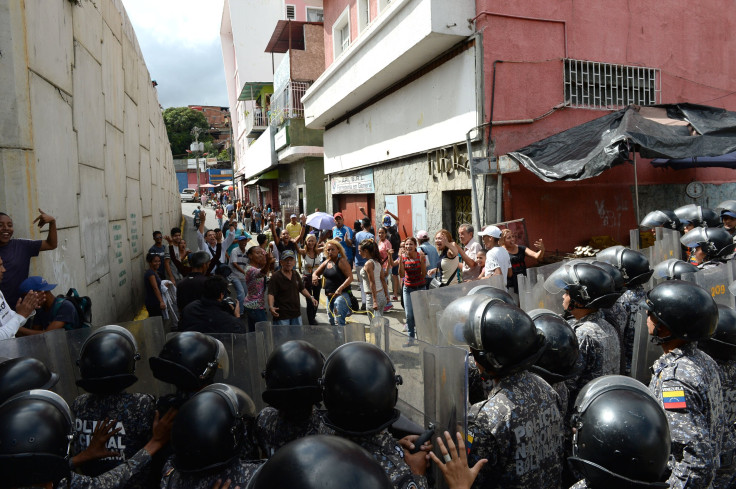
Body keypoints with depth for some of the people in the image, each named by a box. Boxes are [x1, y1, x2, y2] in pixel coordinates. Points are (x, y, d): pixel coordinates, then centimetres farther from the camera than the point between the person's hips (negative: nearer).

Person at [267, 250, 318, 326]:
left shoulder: (296, 275, 9)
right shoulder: (276, 276, -11)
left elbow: (302, 289, 21)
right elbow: (271, 294, -17)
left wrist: (311, 298, 8)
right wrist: (271, 307, -33)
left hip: (296, 314, 6)